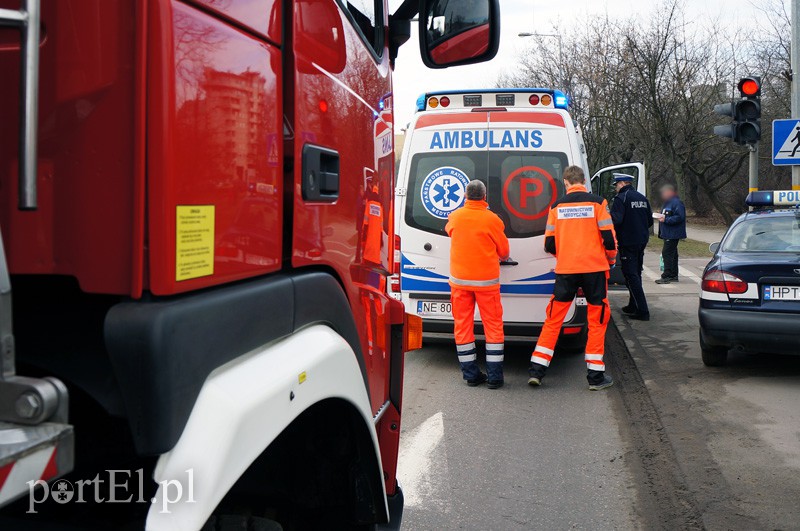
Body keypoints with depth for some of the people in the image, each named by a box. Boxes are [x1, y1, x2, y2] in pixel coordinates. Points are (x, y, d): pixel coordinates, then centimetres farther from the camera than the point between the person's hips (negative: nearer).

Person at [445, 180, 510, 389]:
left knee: (462, 325, 9)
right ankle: (495, 376, 6)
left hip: (459, 279, 3)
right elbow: (504, 252, 1)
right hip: (486, 280, -3)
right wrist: (501, 258, 24)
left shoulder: (455, 217, -1)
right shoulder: (492, 219, -10)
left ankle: (471, 374, 13)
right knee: (493, 325, 6)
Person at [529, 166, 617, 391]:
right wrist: (611, 260, 14)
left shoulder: (557, 206, 5)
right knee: (597, 320, 8)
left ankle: (536, 370, 8)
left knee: (553, 319, 9)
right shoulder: (597, 202, -2)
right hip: (594, 268, -2)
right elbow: (608, 237, -5)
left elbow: (549, 245, 6)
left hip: (565, 270, 2)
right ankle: (596, 376, 11)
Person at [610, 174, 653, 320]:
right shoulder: (642, 198, 13)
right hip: (642, 241, 8)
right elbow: (650, 221, 17)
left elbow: (615, 219, -26)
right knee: (636, 274, 18)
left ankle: (643, 311, -9)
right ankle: (633, 306, 28)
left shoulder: (621, 198, -14)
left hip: (627, 242, -8)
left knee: (631, 276, -5)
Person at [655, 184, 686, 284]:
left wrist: (666, 219, -22)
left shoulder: (677, 203, -13)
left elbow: (679, 217, -22)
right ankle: (673, 275, 20)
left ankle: (667, 276, -12)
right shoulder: (667, 203, 20)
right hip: (668, 234, 11)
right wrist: (661, 217, 11)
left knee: (667, 253, -12)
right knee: (672, 254, 14)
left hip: (673, 234, -11)